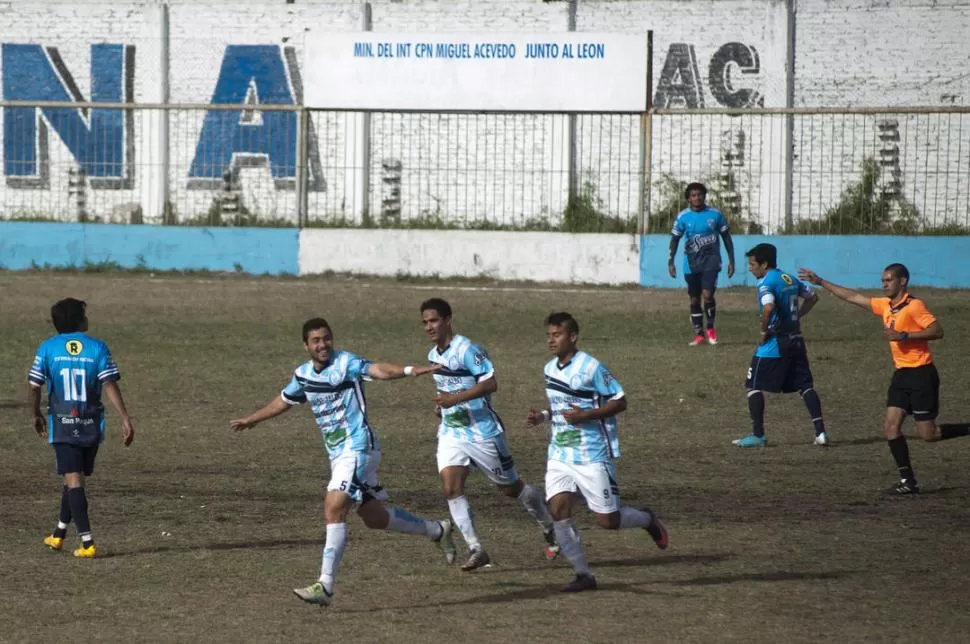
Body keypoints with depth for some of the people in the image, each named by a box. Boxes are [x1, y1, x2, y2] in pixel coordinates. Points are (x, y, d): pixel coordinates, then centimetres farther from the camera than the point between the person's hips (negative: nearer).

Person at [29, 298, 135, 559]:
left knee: (73, 480, -3)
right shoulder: (97, 348, -4)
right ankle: (59, 534, 31)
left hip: (62, 425, -2)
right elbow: (109, 385, -12)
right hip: (91, 426, 2)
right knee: (75, 478, 18)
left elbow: (34, 386, -3)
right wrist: (125, 419, -12)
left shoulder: (48, 348, -3)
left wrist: (37, 415, 14)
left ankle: (87, 542, -13)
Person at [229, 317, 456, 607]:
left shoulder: (346, 363, -12)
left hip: (357, 448, -8)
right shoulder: (303, 375, 10)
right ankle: (438, 531, 38)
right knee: (374, 517, 16)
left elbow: (378, 370, -30)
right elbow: (283, 401, 29)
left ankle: (325, 586, -20)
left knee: (334, 509, -20)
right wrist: (251, 420, 41)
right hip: (337, 453, 8)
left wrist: (409, 370, -49)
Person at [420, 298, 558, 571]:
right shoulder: (434, 355, 9)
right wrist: (441, 402, 7)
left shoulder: (466, 350, -17)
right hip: (451, 433, 7)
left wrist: (455, 398, -29)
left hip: (482, 432, -7)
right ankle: (475, 549, -11)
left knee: (510, 487, 7)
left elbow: (491, 383, -24)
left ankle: (550, 529, 29)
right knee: (451, 488, -13)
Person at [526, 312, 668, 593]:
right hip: (559, 454, 6)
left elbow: (620, 402, -10)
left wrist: (585, 416, -21)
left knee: (607, 520, -3)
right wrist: (542, 416, 5)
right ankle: (583, 575, -1)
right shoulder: (550, 369, 9)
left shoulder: (591, 368, -13)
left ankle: (647, 520, 30)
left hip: (593, 456, -6)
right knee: (558, 510, -11)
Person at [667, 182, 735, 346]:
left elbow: (726, 237, 5)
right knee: (694, 299, 7)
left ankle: (710, 328, 4)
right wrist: (670, 262, -4)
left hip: (710, 260, -2)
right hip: (691, 262, 2)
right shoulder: (683, 217, -1)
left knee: (707, 294, -17)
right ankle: (699, 334, 19)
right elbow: (675, 239, 5)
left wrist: (731, 260, 3)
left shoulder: (715, 214, -3)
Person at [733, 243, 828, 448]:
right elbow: (812, 297, 26)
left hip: (774, 342, -7)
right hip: (795, 340, 7)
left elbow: (768, 307, -32)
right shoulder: (790, 279, 12)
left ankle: (758, 435, 1)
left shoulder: (766, 282, -13)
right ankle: (820, 432, 2)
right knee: (805, 386, 9)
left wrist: (764, 330, -17)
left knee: (754, 385, 3)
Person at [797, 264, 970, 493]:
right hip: (901, 374, 8)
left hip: (921, 374, -8)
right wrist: (820, 282, 20)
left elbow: (937, 330, -21)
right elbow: (852, 297, 19)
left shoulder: (914, 306, -12)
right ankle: (908, 481, -1)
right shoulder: (885, 306, 11)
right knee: (891, 426, -4)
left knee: (928, 434, -7)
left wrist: (904, 335, -24)